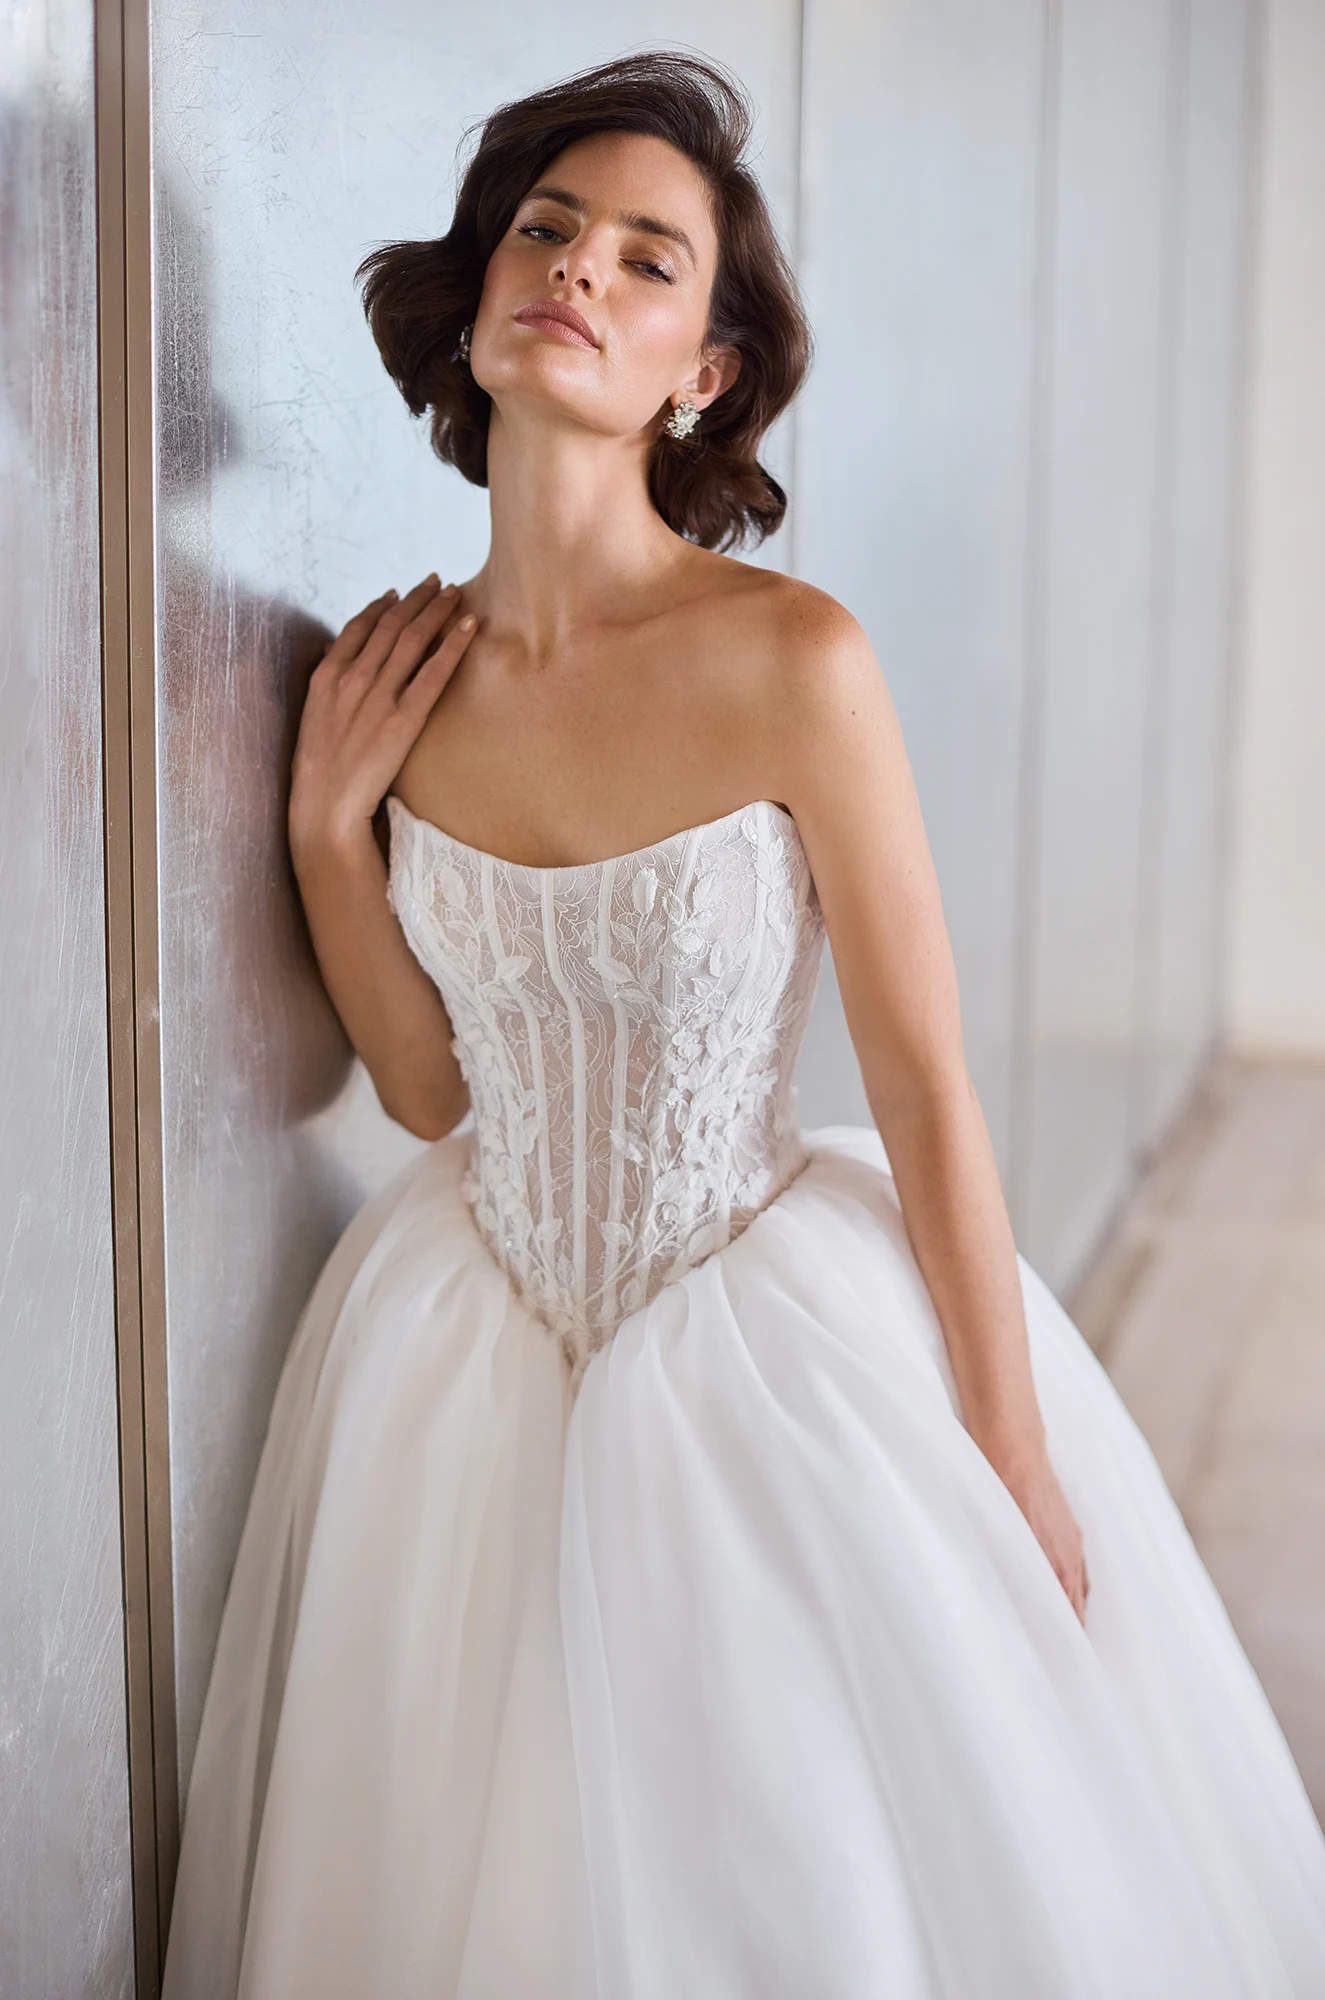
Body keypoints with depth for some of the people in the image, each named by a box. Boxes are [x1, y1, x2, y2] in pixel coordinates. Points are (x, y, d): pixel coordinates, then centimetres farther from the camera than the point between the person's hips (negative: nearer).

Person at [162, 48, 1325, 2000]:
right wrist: (328, 821, -9)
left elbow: (930, 1097, -13)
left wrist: (1018, 1472, -9)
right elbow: (432, 1089, 3)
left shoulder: (791, 661, -19)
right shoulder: (392, 680, -4)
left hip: (777, 1339, -4)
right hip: (476, 1350, 4)